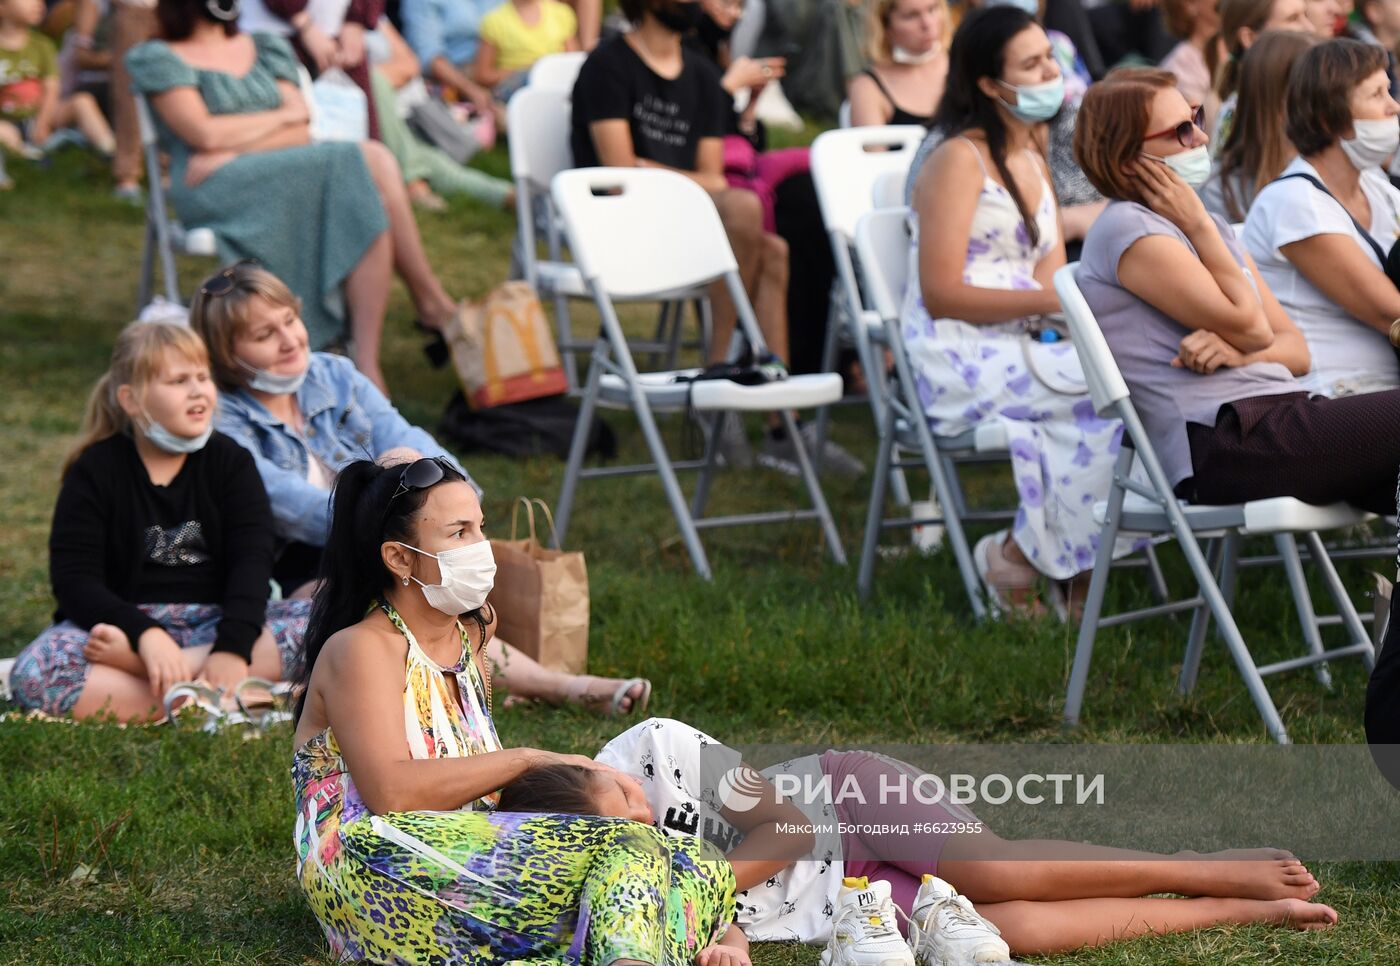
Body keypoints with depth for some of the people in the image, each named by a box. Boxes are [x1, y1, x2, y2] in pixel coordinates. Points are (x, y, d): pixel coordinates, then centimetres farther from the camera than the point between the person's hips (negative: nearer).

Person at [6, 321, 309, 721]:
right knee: (33, 674, -33)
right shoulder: (95, 471, -1)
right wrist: (145, 635, -29)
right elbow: (74, 579, -10)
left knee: (317, 623, -28)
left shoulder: (230, 461, 5)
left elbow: (251, 560, -8)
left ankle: (127, 662, -33)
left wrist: (232, 646, -28)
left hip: (213, 621, 2)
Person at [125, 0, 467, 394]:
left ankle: (367, 362, -34)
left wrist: (231, 151, -8)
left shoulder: (266, 48, 24)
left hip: (293, 177, 6)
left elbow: (301, 133, 10)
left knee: (370, 209, -29)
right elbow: (204, 133, -7)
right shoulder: (157, 58, 8)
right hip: (213, 192, -6)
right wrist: (284, 115, 4)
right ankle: (432, 303, -19)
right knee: (371, 162, -26)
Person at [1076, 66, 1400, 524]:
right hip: (1222, 441, -8)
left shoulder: (1208, 226, 22)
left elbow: (1296, 349, 17)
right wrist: (1198, 227, 0)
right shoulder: (1126, 229, -4)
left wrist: (1237, 351, -5)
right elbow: (1250, 327, -7)